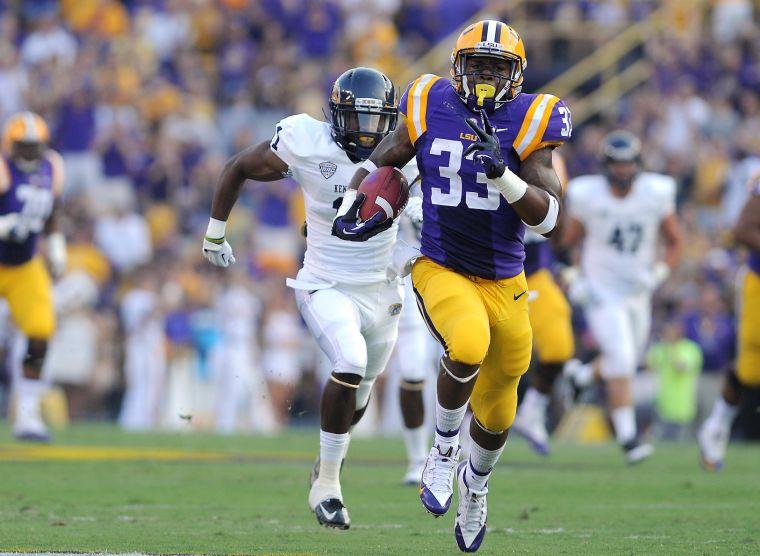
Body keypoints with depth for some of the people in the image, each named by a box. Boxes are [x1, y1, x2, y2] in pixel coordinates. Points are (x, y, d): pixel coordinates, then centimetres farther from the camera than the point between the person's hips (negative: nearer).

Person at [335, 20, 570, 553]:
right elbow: (380, 161, 12)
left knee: (496, 408, 15)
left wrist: (503, 173, -30)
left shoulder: (529, 122, -10)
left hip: (504, 283, 1)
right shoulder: (430, 110, -6)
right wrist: (352, 206, -6)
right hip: (440, 270, -1)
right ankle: (444, 450, -7)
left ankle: (476, 480, 49)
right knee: (469, 346, -34)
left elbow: (549, 217, -15)